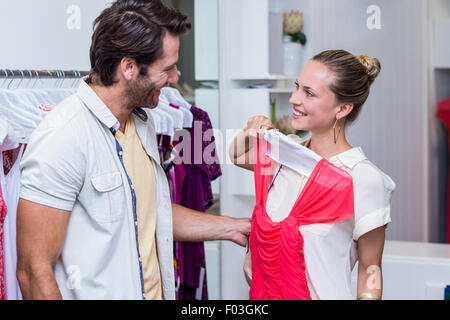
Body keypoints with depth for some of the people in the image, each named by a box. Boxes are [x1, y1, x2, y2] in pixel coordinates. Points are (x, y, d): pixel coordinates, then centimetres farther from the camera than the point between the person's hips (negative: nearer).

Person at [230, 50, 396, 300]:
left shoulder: (364, 180, -18)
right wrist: (253, 131, 1)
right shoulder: (286, 151, 0)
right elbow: (236, 155, 20)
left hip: (321, 293, -5)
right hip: (263, 293, 6)